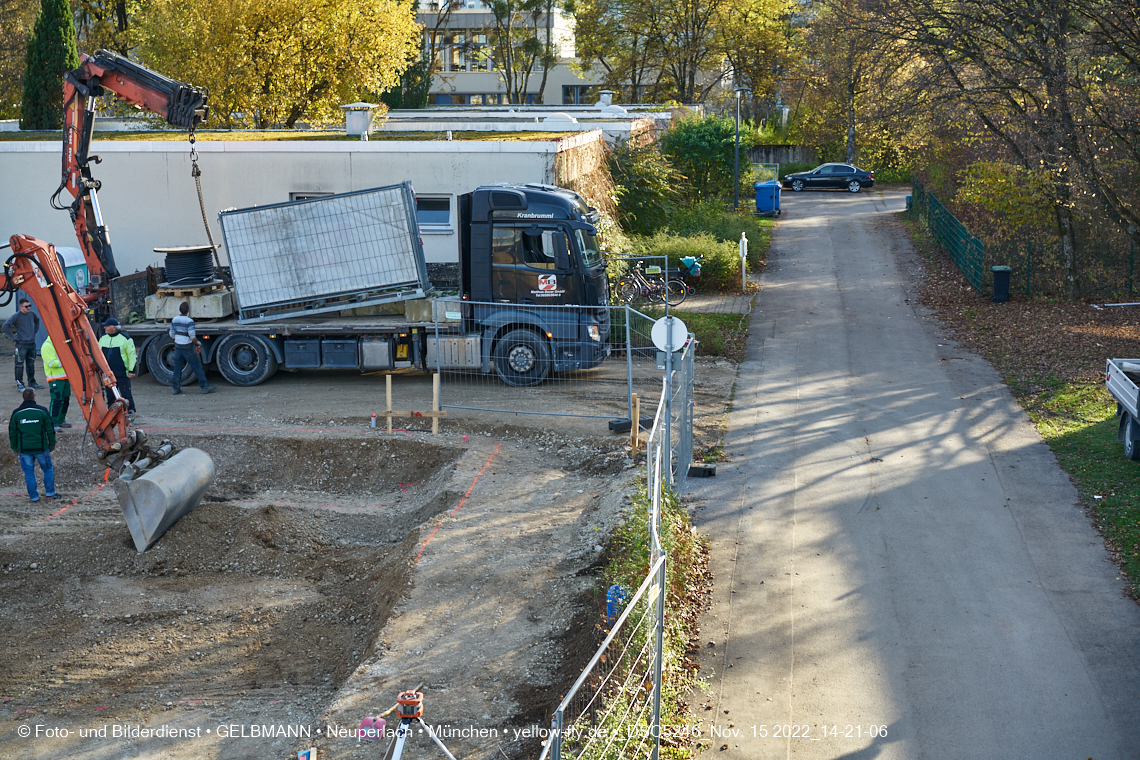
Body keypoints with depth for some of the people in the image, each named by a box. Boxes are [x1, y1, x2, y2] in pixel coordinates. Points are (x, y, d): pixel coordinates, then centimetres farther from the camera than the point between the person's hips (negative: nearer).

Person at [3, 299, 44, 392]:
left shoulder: (32, 314, 5)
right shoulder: (16, 316, -13)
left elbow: (37, 321, 27)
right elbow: (5, 326, -18)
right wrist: (13, 336, -14)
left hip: (32, 343, 6)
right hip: (21, 344, -6)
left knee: (31, 364, 13)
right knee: (20, 364, -3)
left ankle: (32, 382, 23)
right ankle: (19, 384, 2)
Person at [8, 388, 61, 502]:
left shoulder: (17, 413, -1)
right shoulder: (42, 411, -6)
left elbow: (12, 432, 6)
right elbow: (50, 429, -1)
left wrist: (14, 447, 17)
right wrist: (52, 443, 11)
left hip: (24, 449, 1)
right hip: (41, 448, -1)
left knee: (29, 473, 10)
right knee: (48, 469, 15)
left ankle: (34, 496, 13)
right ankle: (50, 493, 18)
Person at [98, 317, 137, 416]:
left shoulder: (125, 339, -4)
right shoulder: (102, 339, 13)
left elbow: (132, 355, -3)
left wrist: (131, 370, -8)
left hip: (122, 374, -5)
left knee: (126, 395, -6)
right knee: (110, 396, 9)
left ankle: (130, 415, 0)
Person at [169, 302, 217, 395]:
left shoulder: (174, 320, 0)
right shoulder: (189, 322, -19)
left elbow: (172, 335, 7)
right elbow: (192, 337, -22)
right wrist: (197, 342, -2)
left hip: (178, 346, 6)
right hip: (188, 348, -6)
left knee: (177, 367, 11)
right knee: (197, 367, 3)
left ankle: (176, 388, 13)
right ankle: (204, 386, 8)